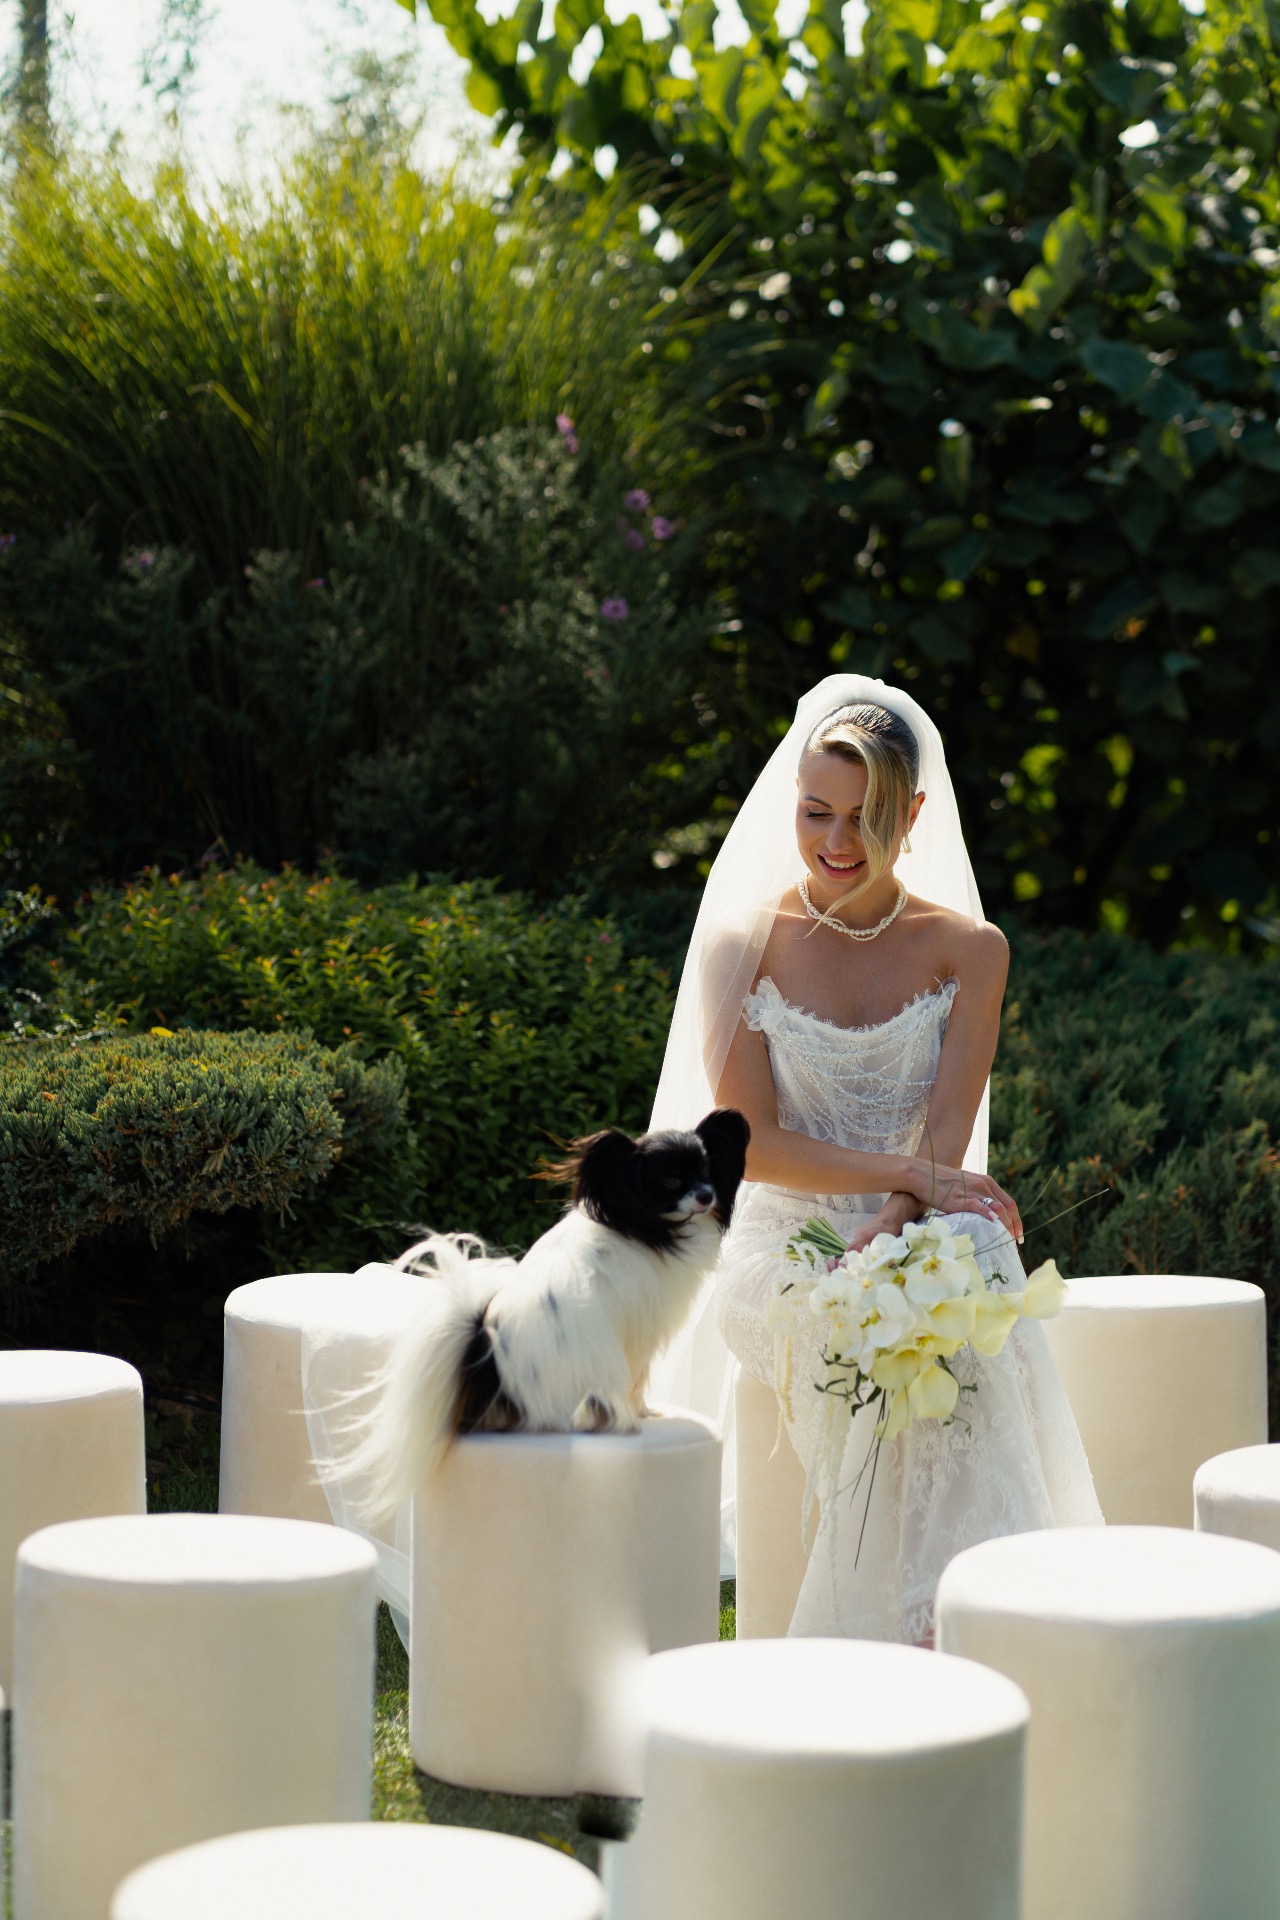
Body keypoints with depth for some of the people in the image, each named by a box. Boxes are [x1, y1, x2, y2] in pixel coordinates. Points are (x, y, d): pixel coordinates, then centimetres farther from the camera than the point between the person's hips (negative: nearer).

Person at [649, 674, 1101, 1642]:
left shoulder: (968, 950, 7)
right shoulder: (743, 942, 4)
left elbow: (947, 1138, -3)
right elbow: (751, 1143, -4)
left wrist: (892, 1233, -23)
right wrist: (907, 1174, -16)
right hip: (784, 1245, -1)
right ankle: (923, 1630, -34)